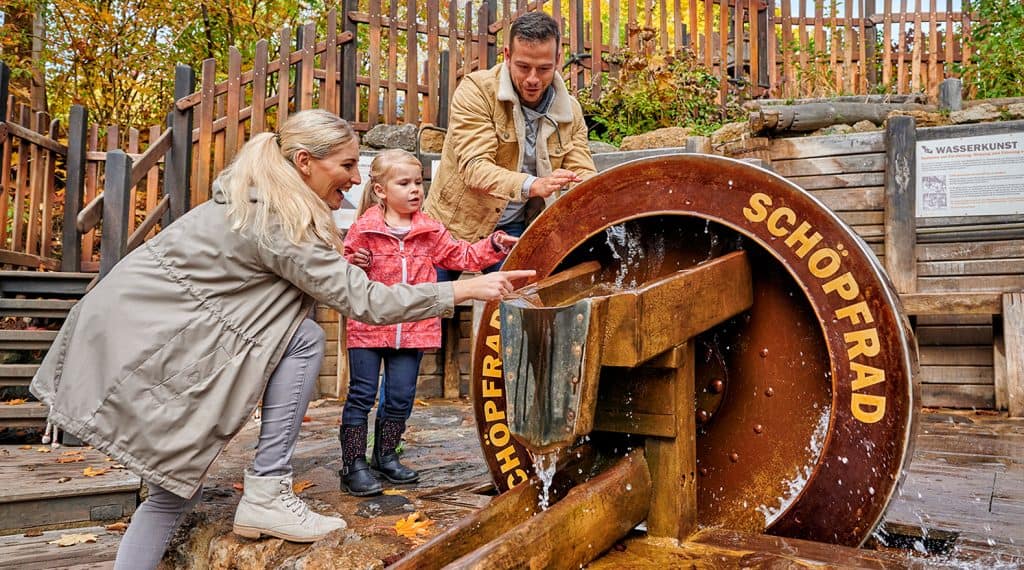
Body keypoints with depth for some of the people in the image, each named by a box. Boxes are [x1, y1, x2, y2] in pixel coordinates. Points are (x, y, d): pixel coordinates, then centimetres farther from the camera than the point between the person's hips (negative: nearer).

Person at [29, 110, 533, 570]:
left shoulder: (258, 200, 9)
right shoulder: (280, 222, -20)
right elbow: (368, 303, -22)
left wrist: (340, 266, -3)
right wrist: (468, 289, -18)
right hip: (144, 344, -10)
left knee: (177, 484, 13)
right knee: (303, 341, -16)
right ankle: (265, 494, -9)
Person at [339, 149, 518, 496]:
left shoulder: (430, 231, 7)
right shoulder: (363, 229, -4)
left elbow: (460, 256, 12)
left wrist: (493, 246, 1)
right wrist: (353, 265, -19)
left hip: (413, 329, 4)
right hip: (368, 326, -3)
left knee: (401, 396, 9)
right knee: (362, 394, 1)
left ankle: (385, 456, 26)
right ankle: (353, 465, 9)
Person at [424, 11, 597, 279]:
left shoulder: (571, 111, -1)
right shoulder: (476, 90, -15)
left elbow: (584, 175, -4)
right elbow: (475, 168, -25)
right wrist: (532, 185, -43)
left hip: (516, 229, 3)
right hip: (455, 226, -2)